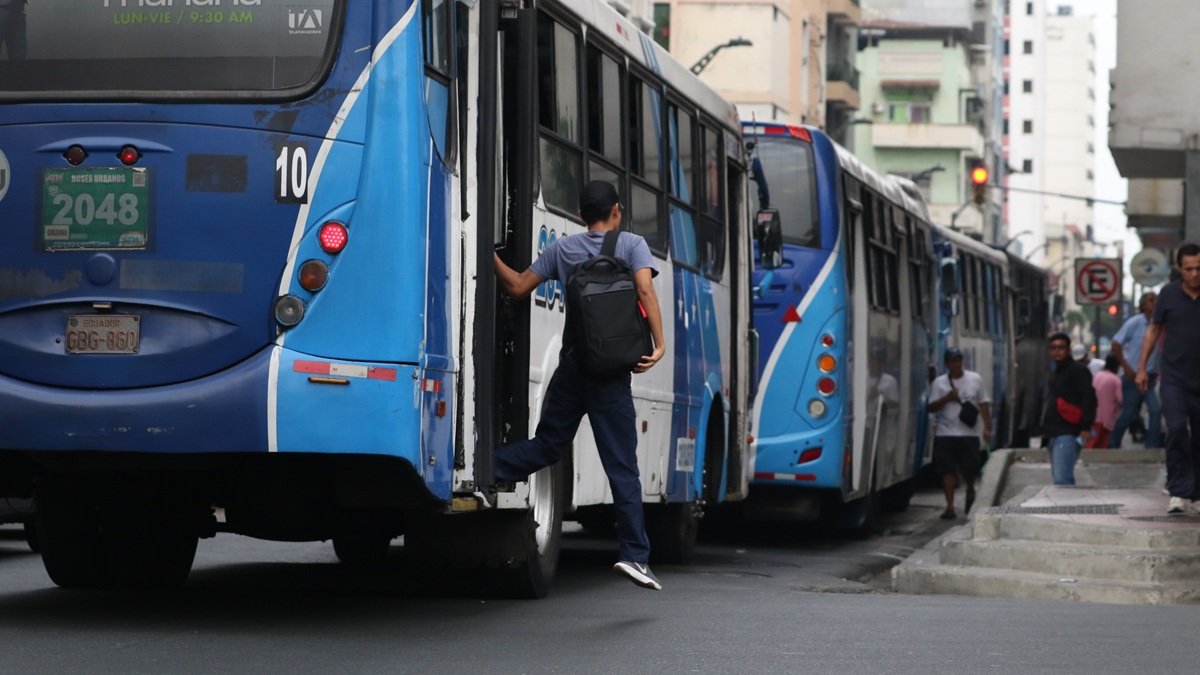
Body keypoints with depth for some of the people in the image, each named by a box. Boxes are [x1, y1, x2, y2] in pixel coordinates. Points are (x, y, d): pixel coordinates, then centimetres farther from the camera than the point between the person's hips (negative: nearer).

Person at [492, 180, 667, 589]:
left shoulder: (562, 249, 10)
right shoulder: (632, 245, 1)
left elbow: (517, 287, 10)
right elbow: (645, 289, -15)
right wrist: (658, 344, -17)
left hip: (571, 366, 3)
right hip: (611, 371, -3)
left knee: (547, 444, 18)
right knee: (622, 467, -2)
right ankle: (635, 553, -7)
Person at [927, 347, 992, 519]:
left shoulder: (975, 379, 4)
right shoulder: (939, 382, 3)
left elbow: (984, 404, 6)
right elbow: (932, 407, 1)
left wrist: (987, 427, -1)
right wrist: (947, 398, -16)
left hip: (969, 434, 0)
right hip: (946, 433, 0)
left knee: (970, 470, 6)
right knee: (948, 471, -5)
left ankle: (970, 492, 38)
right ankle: (950, 507, -2)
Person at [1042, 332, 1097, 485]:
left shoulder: (1077, 371, -3)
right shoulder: (1055, 374, 26)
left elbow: (1089, 398, -13)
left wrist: (1086, 427, -21)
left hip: (1068, 434, -10)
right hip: (1054, 435, 10)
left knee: (1062, 479, -21)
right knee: (1058, 478, 8)